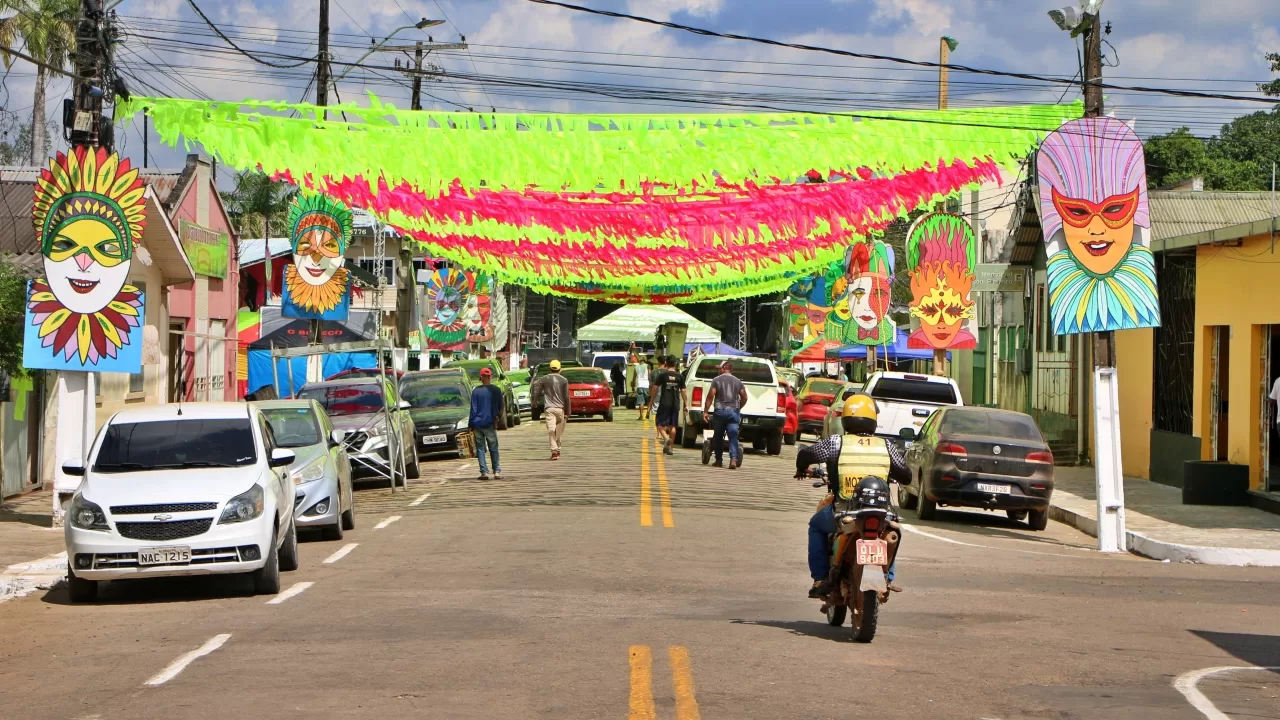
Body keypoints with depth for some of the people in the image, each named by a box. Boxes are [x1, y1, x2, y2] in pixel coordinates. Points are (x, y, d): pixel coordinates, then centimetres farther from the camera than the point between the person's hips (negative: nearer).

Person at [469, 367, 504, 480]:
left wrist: (471, 425, 2)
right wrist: (498, 416, 24)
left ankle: (484, 472, -3)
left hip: (478, 423, -1)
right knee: (493, 449, 7)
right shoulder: (496, 390, -2)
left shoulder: (476, 391, -4)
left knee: (480, 448, 4)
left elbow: (473, 409, -3)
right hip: (490, 424, 1)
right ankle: (497, 471, 2)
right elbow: (501, 407, 7)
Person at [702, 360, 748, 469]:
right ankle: (734, 459, -19)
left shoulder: (717, 380, 0)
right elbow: (744, 397, 7)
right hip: (733, 411, 2)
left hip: (719, 411, -2)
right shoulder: (738, 382, 10)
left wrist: (705, 411, -5)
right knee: (733, 436, -4)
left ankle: (719, 460, 16)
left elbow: (710, 396, -7)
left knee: (718, 436, 11)